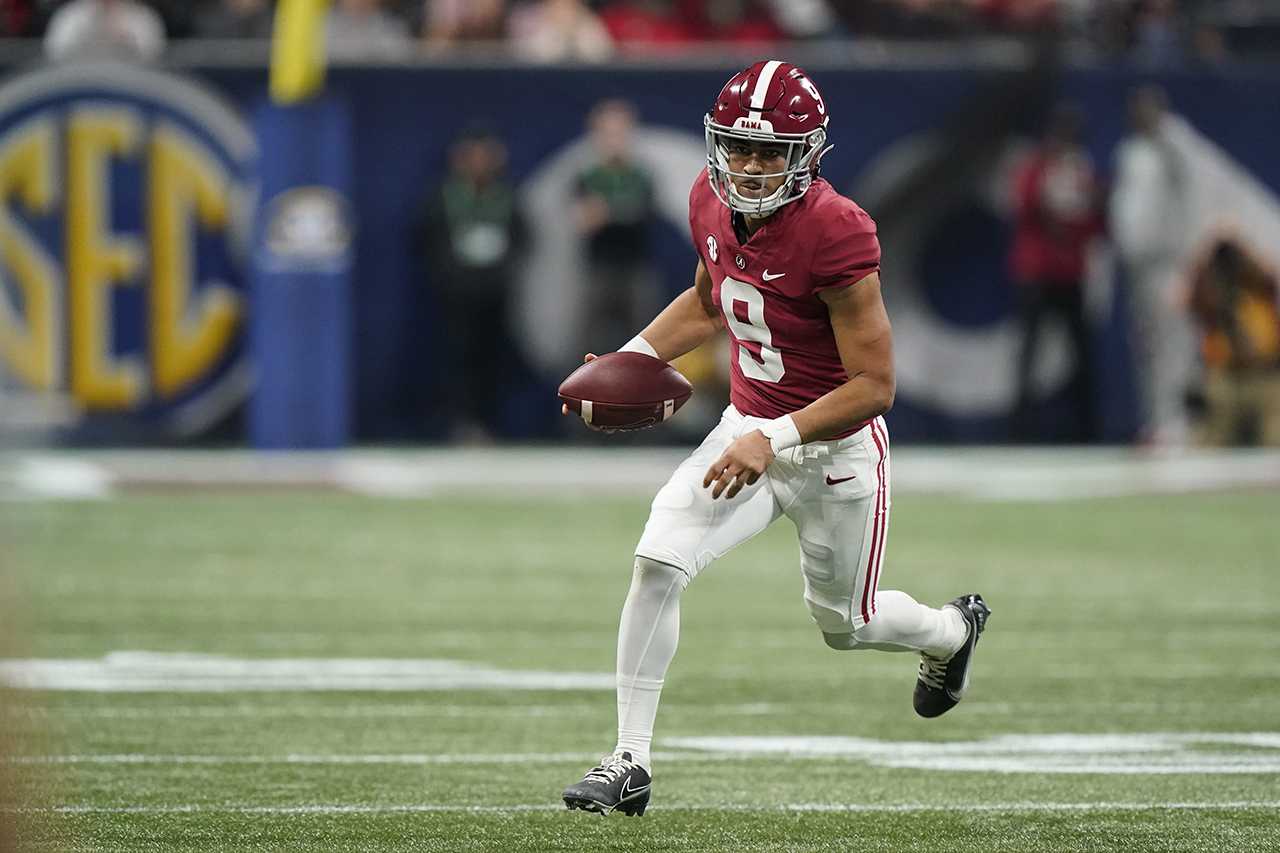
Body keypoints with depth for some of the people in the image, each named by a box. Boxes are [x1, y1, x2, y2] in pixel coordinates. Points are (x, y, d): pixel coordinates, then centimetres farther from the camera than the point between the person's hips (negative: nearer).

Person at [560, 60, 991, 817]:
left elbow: (874, 385, -26)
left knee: (845, 625, 16)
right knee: (658, 562, -16)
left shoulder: (835, 234, -30)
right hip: (749, 429, 5)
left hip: (834, 450, -5)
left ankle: (953, 630, 51)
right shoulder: (713, 202, -8)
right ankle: (630, 763, -8)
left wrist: (775, 439, -33)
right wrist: (632, 359, -1)